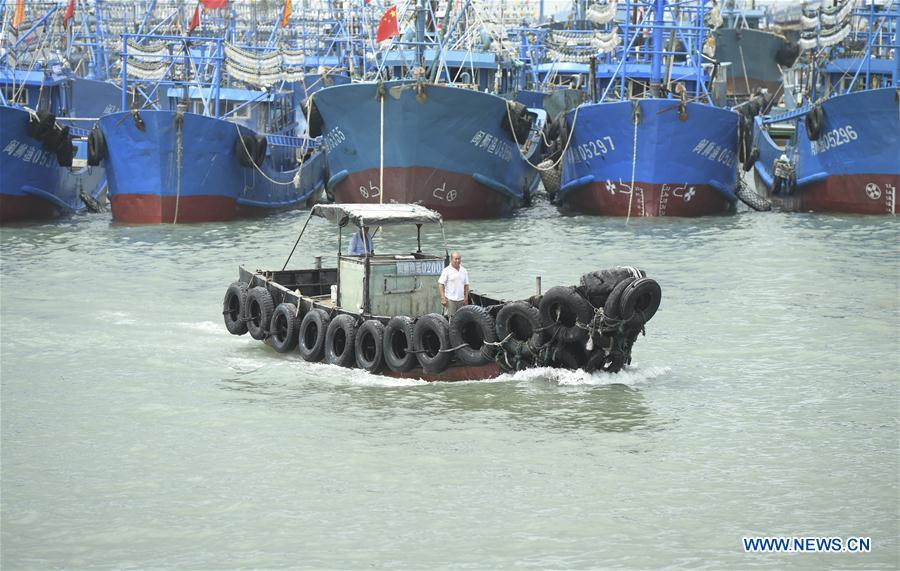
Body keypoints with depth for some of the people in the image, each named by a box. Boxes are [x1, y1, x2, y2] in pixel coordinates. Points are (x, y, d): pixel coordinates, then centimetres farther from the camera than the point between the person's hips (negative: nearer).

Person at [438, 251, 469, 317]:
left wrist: (466, 298, 10)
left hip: (461, 300, 5)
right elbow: (441, 284, -8)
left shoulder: (464, 271, 11)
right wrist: (443, 298, -15)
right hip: (450, 299, -5)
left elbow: (466, 285, 16)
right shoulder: (447, 270, -5)